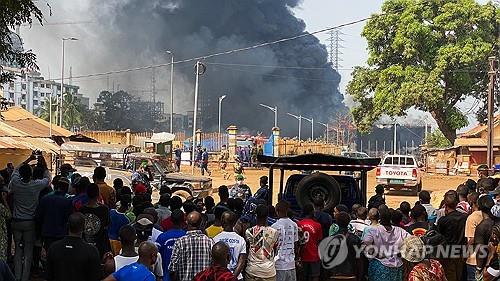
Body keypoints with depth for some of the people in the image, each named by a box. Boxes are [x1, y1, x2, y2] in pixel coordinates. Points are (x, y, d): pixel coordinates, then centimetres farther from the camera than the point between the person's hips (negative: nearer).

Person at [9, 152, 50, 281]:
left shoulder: (15, 183, -8)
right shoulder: (36, 185, -13)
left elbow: (16, 171, 13)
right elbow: (47, 178, 8)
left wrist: (29, 159, 19)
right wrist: (43, 164, 18)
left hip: (16, 222, 2)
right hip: (30, 222, -2)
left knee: (18, 251, 11)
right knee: (28, 252, 3)